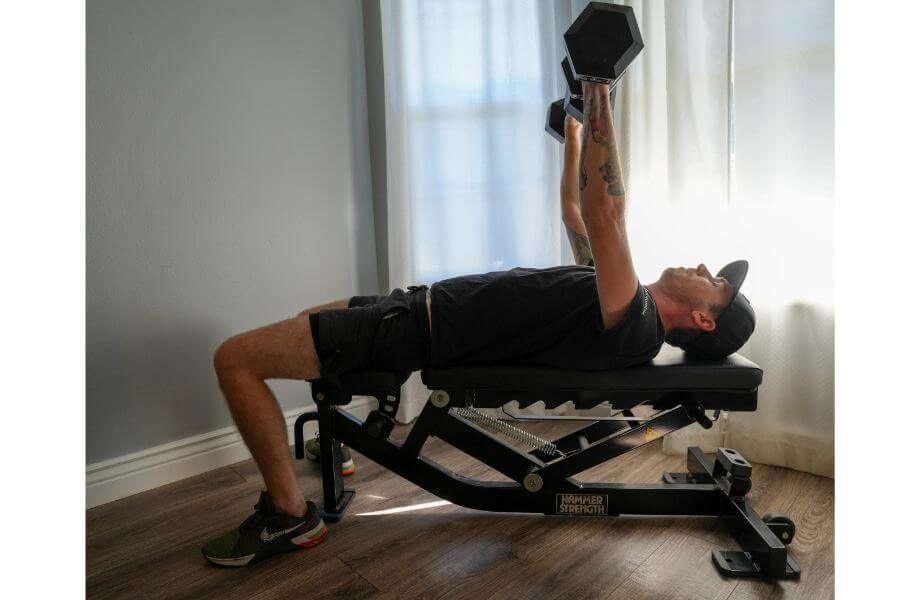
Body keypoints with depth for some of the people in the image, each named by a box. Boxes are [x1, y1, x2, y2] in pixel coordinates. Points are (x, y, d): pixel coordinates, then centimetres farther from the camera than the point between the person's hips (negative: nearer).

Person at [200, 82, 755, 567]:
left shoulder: (632, 323, -19)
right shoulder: (619, 293, 9)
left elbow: (603, 211, -31)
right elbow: (576, 217, 21)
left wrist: (599, 92, -28)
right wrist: (575, 136, 26)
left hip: (415, 330, -10)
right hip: (423, 303, 10)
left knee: (235, 358, -10)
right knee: (304, 321, 28)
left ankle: (291, 515, 6)